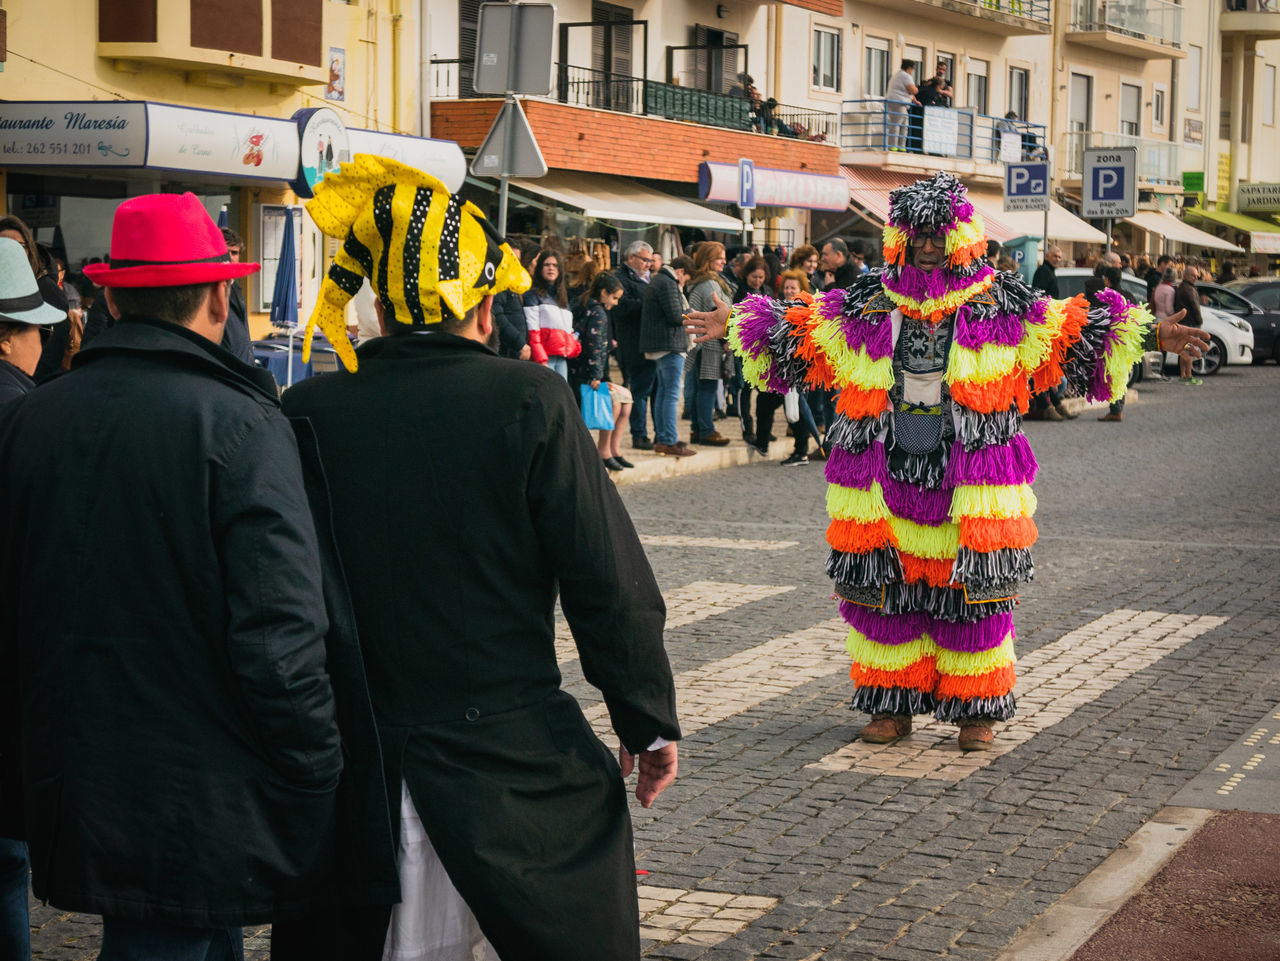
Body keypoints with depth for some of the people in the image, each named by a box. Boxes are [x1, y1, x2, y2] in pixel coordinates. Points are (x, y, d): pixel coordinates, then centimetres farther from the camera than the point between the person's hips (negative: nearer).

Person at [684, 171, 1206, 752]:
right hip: (886, 475, 2)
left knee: (972, 589, 1)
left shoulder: (998, 302, 2)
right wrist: (738, 326, 13)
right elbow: (801, 337, 16)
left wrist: (1151, 335, -4)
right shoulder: (870, 302, 7)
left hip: (971, 481, -2)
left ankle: (976, 709, 14)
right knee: (885, 585, 4)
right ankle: (893, 705, 17)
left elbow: (1071, 337, 3)